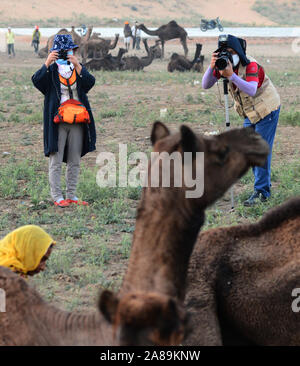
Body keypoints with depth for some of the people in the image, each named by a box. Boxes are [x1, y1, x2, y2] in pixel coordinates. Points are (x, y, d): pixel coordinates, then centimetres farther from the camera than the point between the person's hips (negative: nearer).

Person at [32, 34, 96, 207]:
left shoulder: (79, 68, 8)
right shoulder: (51, 69, 1)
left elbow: (90, 83, -10)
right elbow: (37, 81, -16)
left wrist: (77, 65, -22)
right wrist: (47, 63, -27)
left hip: (77, 122, 3)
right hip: (57, 121, -3)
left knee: (75, 161, 8)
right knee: (56, 161, -4)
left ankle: (71, 195, 16)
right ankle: (57, 196, 1)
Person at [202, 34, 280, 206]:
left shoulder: (251, 65, -27)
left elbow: (252, 90, -43)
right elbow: (206, 85, -16)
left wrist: (231, 75, -53)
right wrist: (212, 67, -33)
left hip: (267, 110, -8)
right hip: (250, 113, 8)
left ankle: (262, 192, -7)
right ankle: (265, 183, 25)